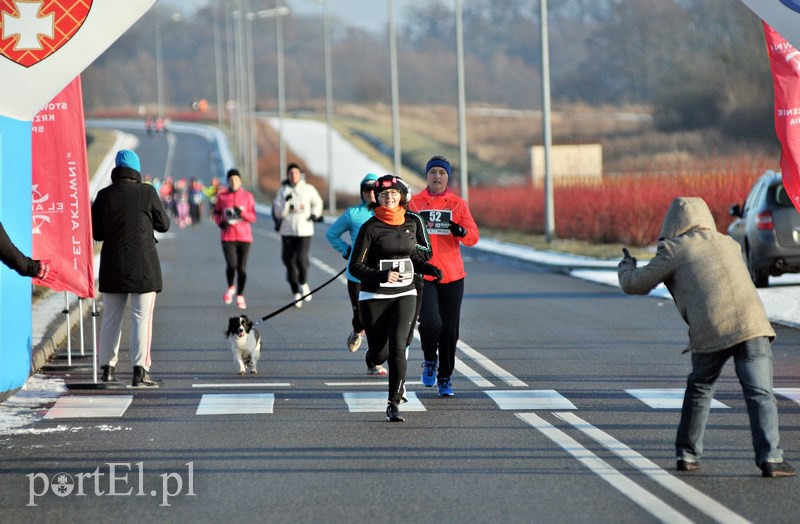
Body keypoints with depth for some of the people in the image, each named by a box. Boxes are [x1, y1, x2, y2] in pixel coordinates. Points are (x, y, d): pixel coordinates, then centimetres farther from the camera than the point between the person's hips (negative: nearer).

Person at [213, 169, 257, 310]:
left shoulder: (247, 196, 3)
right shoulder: (222, 196, 5)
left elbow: (253, 217, 1)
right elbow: (217, 213, 13)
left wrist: (242, 213, -17)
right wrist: (220, 222, -7)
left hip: (244, 236, 1)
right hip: (228, 236, -1)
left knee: (241, 267, 1)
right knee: (231, 265, -15)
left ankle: (240, 296, 15)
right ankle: (230, 288, 13)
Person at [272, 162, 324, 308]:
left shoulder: (308, 189, 2)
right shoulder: (282, 191, 2)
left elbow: (317, 203, 21)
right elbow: (278, 213, -2)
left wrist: (315, 215, 6)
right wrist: (286, 202, -16)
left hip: (305, 230, -1)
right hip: (287, 231, 2)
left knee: (301, 258, -18)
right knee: (289, 261, 3)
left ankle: (303, 284, 7)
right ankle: (296, 293, 16)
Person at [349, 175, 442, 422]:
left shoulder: (410, 224, 6)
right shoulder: (370, 228, -8)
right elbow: (356, 267, -11)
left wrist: (429, 268, 6)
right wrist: (382, 276, -25)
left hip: (404, 295, 2)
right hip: (375, 297, -2)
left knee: (397, 348, -16)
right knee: (379, 355, 6)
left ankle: (394, 404, -11)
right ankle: (372, 357, 46)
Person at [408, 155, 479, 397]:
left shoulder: (458, 204, 7)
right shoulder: (415, 203, 5)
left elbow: (474, 237, -1)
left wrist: (461, 231, -21)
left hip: (452, 275, 2)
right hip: (423, 274, -2)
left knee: (450, 329, 3)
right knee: (430, 322, -20)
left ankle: (445, 378, 17)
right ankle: (430, 361, 9)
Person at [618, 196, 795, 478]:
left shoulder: (674, 251, 12)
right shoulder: (729, 244, 25)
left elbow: (634, 285, 17)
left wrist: (626, 265, 39)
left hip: (710, 332, -1)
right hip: (752, 324, 1)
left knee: (699, 389, 21)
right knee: (760, 393, -3)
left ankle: (687, 454, 24)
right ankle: (770, 458, -16)